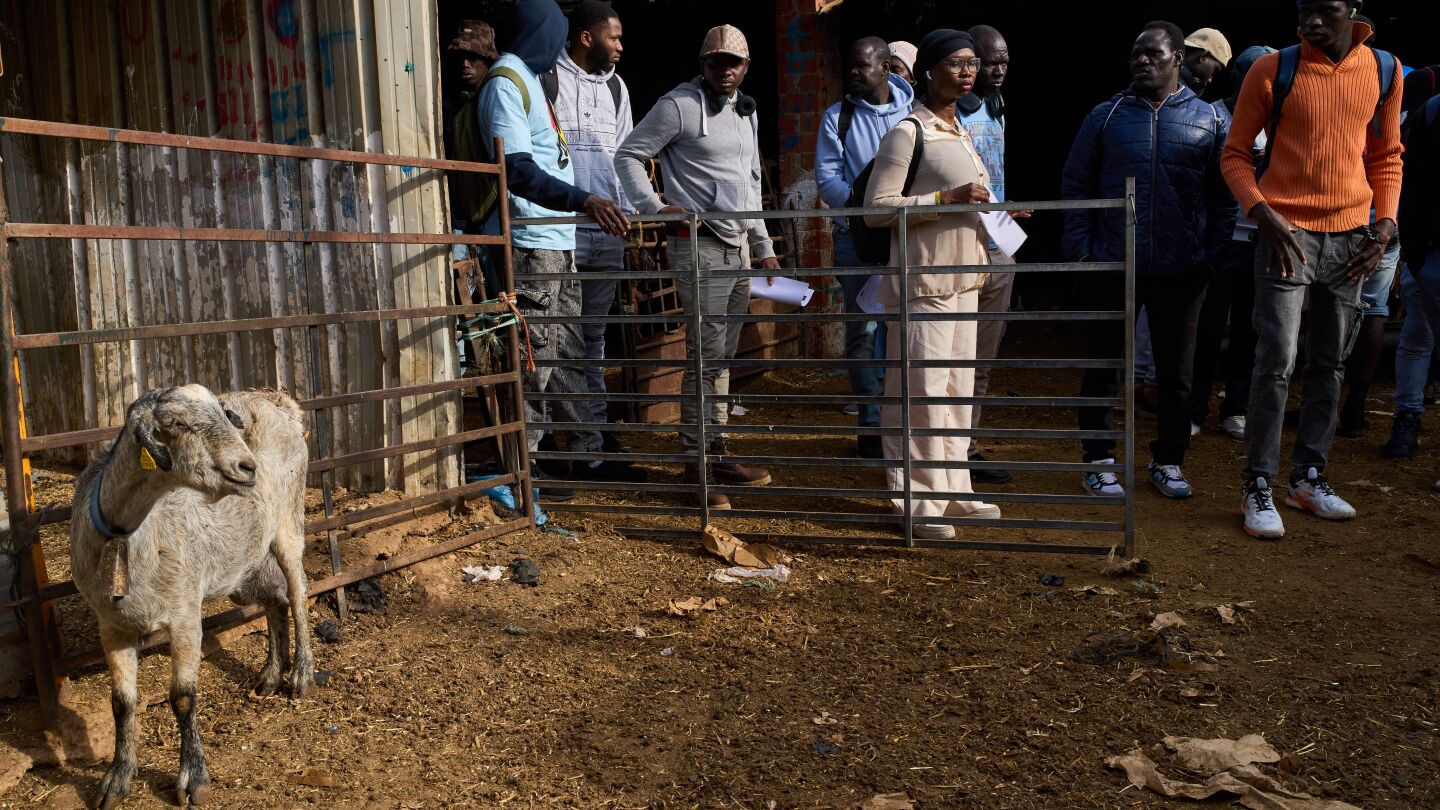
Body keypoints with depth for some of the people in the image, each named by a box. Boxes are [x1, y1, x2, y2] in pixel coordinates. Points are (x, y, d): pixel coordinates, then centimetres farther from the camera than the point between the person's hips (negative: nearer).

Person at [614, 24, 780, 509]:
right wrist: (654, 206, -19)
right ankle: (696, 468, 0)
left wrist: (764, 246, 22)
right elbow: (628, 155, -6)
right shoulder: (680, 105, -6)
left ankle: (717, 455, 22)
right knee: (707, 355, -9)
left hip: (738, 248, 8)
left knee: (724, 357, 12)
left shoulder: (746, 111, 17)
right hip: (699, 246, -8)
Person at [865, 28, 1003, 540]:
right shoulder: (907, 132, -10)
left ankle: (951, 490, 22)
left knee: (957, 387, 12)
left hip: (961, 277, 9)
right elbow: (877, 208, -15)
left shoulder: (959, 131, 17)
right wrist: (947, 199, -20)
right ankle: (918, 502, 2)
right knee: (922, 390, -7)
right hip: (923, 279, -9)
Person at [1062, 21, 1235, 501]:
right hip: (1113, 267, -1)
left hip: (1182, 272, 1)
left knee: (1176, 370, 10)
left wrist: (1213, 252, -2)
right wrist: (1079, 247, -4)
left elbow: (1223, 195, 8)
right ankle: (1100, 463, 16)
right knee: (1104, 366, 4)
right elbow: (1075, 185, 5)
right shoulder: (1107, 116, 3)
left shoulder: (1208, 119, 6)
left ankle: (1168, 462, 24)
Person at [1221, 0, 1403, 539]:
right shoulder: (1273, 70, -5)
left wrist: (1385, 223, 2)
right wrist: (1264, 214, -15)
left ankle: (1309, 476, 22)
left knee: (1329, 365, 10)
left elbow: (1386, 156, 15)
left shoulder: (1383, 71, 6)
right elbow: (1235, 154, -1)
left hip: (1350, 238, 4)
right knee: (1275, 364, -9)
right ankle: (1258, 486, 1)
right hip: (1288, 233, -4)